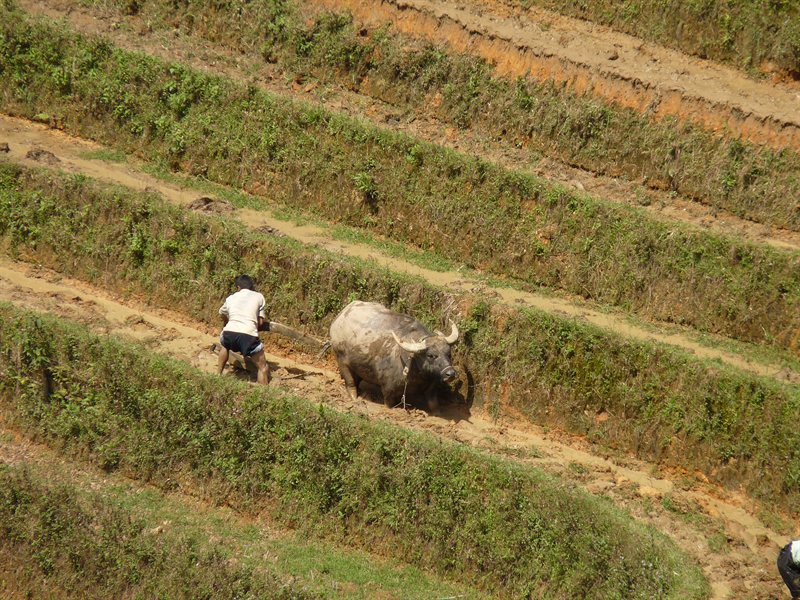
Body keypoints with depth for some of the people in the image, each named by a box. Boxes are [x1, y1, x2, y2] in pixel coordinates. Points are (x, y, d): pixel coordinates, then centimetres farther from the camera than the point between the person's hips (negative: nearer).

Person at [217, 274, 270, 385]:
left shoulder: (231, 298, 25)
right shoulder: (259, 297, 17)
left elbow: (222, 314, 45)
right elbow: (262, 321, 15)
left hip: (229, 333, 3)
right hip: (248, 335, -3)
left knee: (224, 345, 40)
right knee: (263, 367, 8)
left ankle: (219, 375, 43)